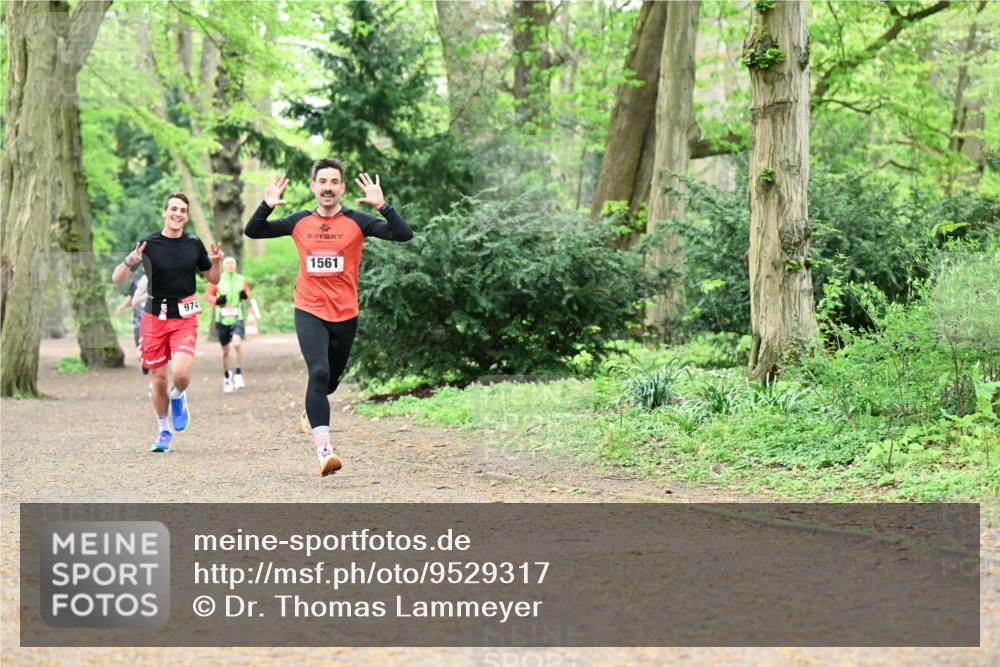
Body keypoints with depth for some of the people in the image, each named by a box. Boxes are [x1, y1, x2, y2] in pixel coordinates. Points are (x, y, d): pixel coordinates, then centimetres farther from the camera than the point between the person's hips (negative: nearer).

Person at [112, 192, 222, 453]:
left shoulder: (194, 244, 3)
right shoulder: (149, 244, -4)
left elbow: (213, 279, 14)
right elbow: (116, 279, -5)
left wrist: (216, 262, -6)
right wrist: (129, 262, -26)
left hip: (185, 318, 0)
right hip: (154, 317, 0)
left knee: (181, 374, -20)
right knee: (159, 379, 5)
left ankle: (178, 397, 16)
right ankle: (163, 431, 27)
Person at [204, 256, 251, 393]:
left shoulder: (241, 280, 5)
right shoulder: (217, 280, 1)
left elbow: (247, 293, 18)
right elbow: (207, 295, 5)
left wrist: (245, 296, -6)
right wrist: (216, 300, -13)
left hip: (237, 317, -1)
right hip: (222, 319, 1)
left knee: (237, 343, -25)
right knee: (225, 350, 9)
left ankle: (238, 374, -15)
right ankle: (226, 377, 29)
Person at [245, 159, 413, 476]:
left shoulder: (357, 221, -2)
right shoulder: (299, 222, 4)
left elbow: (403, 234, -11)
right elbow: (252, 232, 10)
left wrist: (382, 206, -25)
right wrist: (267, 206, -8)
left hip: (345, 315, 1)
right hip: (309, 312, -1)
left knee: (331, 379, 17)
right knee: (319, 372, -22)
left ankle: (312, 410, 53)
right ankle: (324, 450, -26)